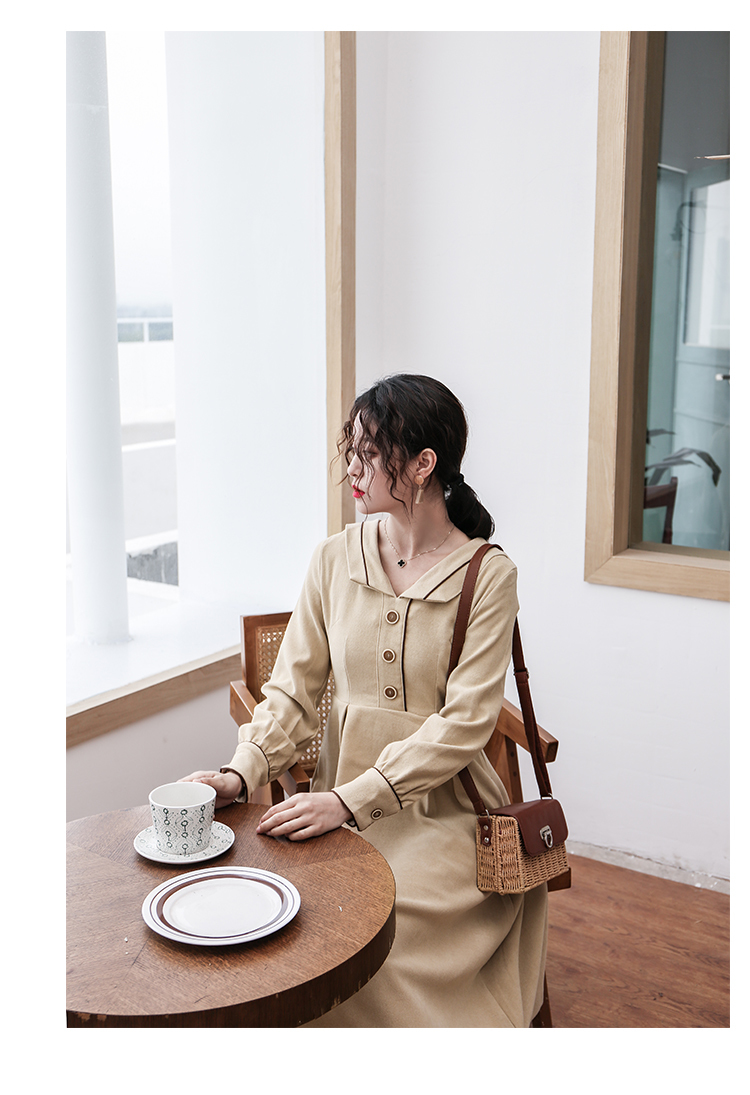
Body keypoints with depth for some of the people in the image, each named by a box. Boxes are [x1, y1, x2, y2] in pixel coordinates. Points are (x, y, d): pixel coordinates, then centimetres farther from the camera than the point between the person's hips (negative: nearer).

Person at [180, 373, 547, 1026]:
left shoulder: (488, 575, -8)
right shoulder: (335, 561, 4)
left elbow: (463, 723, -14)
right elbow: (294, 686, 4)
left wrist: (349, 799, -23)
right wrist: (242, 773, -13)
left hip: (441, 809, -3)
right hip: (340, 808, 4)